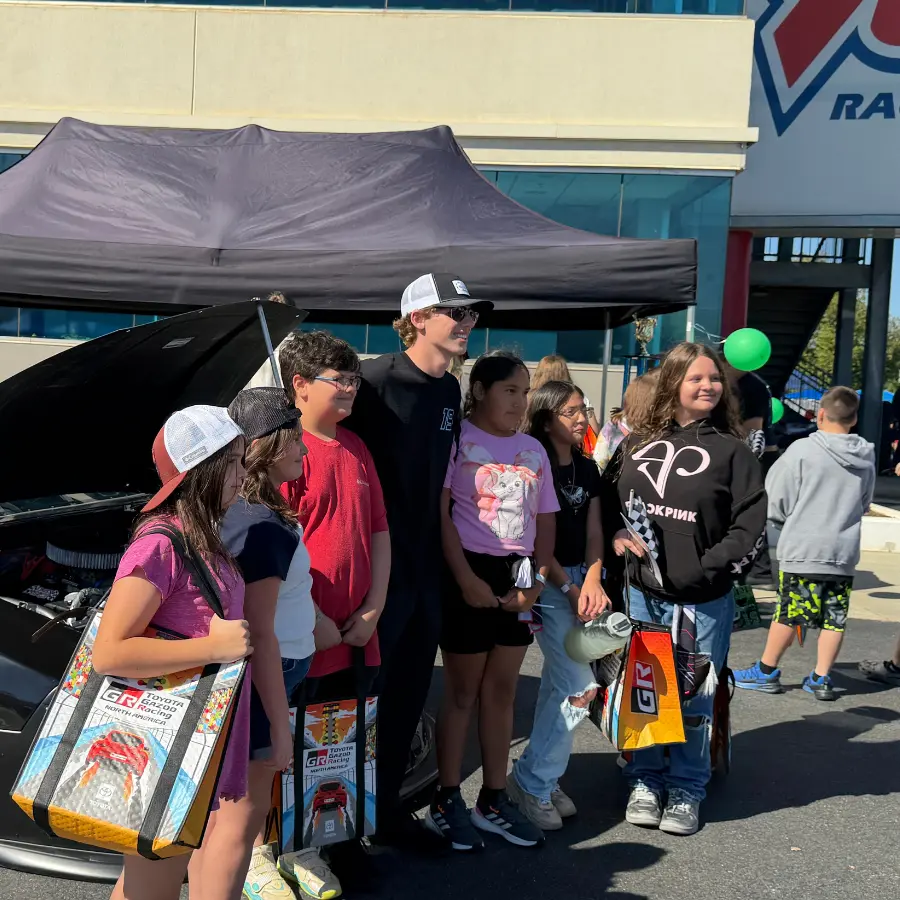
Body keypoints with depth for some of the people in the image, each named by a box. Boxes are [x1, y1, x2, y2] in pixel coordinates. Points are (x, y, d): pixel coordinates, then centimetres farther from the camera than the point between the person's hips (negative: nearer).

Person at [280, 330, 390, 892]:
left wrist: (373, 610, 3)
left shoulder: (356, 450, 11)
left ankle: (344, 844, 33)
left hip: (358, 636, 7)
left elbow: (380, 533, 12)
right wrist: (312, 622, -16)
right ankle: (298, 851, 25)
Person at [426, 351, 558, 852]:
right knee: (463, 690, 3)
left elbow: (545, 522, 13)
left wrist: (537, 581, -1)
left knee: (502, 690, 12)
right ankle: (447, 802, 17)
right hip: (471, 573, -5)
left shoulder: (534, 450, 13)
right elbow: (439, 513, -11)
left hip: (518, 577, 6)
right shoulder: (456, 438, -5)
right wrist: (466, 579, -16)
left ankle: (495, 801, 24)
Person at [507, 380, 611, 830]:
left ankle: (542, 779, 22)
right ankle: (532, 781, 4)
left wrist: (592, 583, -8)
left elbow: (594, 534, 8)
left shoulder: (588, 470, 11)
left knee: (557, 683, 11)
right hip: (545, 584, -7)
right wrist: (570, 590, -12)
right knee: (581, 686, -10)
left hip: (579, 581, 7)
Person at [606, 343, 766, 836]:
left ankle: (686, 791, 21)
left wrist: (708, 567, -16)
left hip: (705, 598, -3)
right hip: (643, 592, 3)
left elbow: (749, 523, -7)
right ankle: (645, 782, 25)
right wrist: (618, 536, -3)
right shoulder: (638, 444, 6)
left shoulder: (732, 450, -3)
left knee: (694, 699, 6)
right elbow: (608, 500, 15)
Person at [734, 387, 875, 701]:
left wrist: (781, 523, 13)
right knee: (835, 617, 9)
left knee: (788, 612, 3)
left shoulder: (803, 449, -11)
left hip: (803, 548, -4)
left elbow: (778, 499, -6)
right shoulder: (867, 457, 5)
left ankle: (766, 672, 14)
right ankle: (821, 679, 15)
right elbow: (864, 504, 17)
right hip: (845, 550, 4)